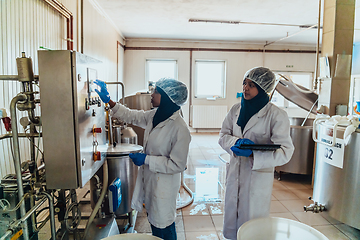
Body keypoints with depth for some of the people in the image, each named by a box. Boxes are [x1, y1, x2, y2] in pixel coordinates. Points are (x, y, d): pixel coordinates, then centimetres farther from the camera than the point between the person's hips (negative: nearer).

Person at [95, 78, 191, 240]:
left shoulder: (180, 129, -26)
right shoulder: (154, 116, -2)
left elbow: (177, 164, -23)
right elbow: (130, 116, 12)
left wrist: (146, 159, -22)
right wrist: (108, 100, 5)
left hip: (164, 185, -7)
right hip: (149, 180, 8)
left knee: (163, 227, 13)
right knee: (154, 222, 26)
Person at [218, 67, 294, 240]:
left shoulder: (276, 115, -13)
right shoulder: (236, 109, 3)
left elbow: (285, 151, -17)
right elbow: (223, 136, 5)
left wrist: (253, 154, -28)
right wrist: (237, 142, -17)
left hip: (258, 177, -4)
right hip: (234, 173, 5)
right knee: (231, 220, 19)